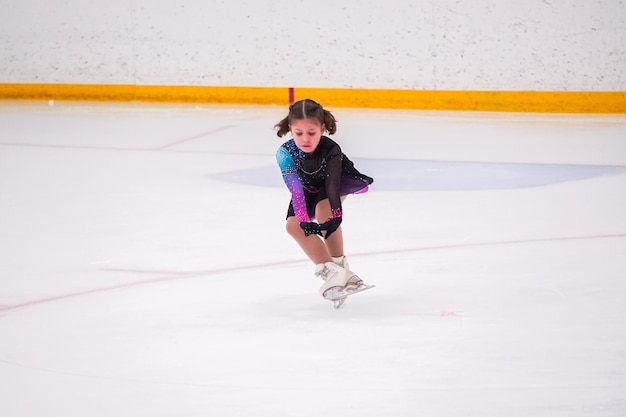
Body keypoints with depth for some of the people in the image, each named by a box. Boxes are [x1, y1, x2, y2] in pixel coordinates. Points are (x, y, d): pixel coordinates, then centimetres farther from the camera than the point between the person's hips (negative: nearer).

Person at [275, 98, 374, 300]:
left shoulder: (331, 150, -39)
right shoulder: (285, 153, -34)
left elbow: (332, 185, -43)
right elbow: (295, 188, -42)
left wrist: (335, 214, -54)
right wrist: (303, 220, -52)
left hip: (339, 180, -4)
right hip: (309, 188, 4)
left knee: (324, 210, -33)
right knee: (294, 225, -16)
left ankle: (339, 266, -23)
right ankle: (330, 270, -17)